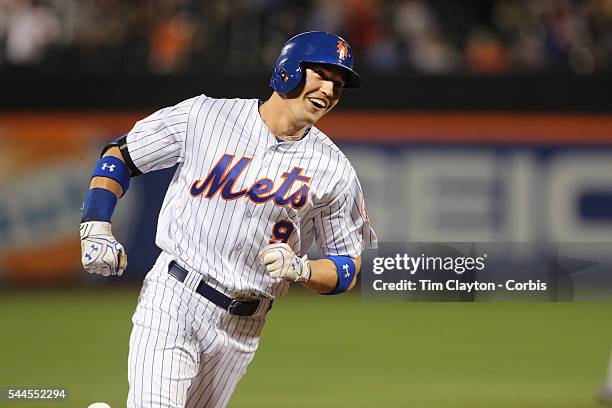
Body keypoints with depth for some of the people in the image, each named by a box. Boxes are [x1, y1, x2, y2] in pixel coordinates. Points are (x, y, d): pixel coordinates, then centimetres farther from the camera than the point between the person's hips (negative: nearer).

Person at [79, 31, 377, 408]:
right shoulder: (204, 117, -3)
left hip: (241, 328, 3)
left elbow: (348, 270, 4)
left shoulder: (335, 171, 0)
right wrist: (96, 228, -5)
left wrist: (300, 269, -16)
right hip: (170, 301, -3)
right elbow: (120, 155, 7)